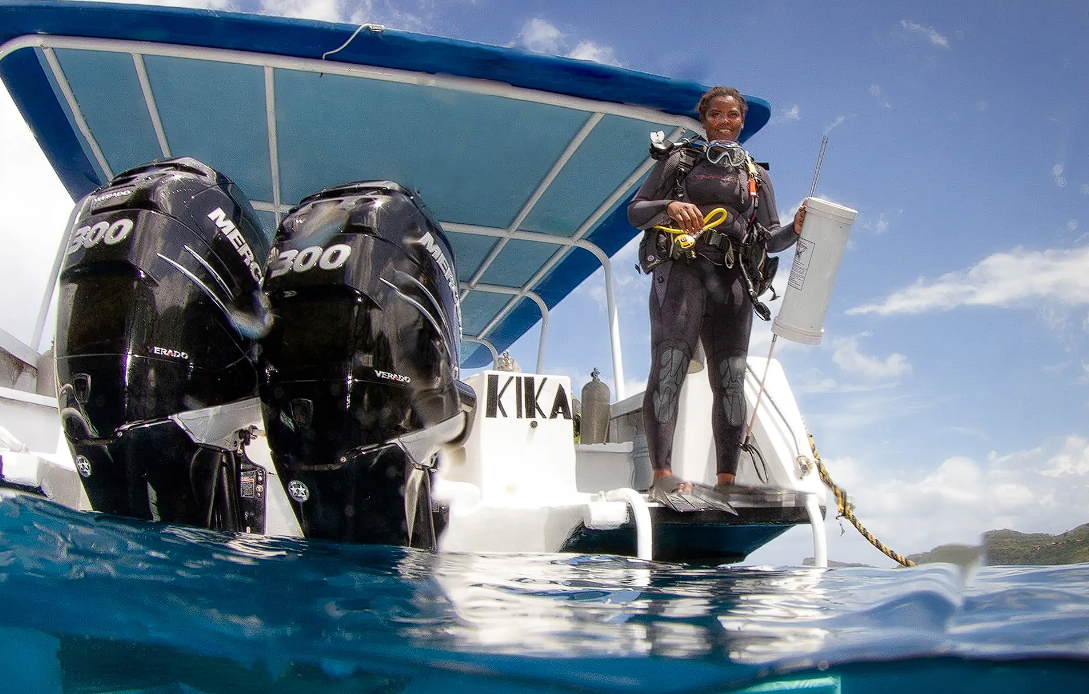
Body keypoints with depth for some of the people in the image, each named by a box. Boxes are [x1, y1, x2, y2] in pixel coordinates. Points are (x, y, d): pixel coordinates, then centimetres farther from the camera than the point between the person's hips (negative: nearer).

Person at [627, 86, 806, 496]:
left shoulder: (756, 175, 24)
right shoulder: (677, 162, 17)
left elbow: (769, 238, 19)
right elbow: (635, 211, 10)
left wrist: (795, 230, -3)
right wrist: (670, 207, -10)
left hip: (732, 281, 3)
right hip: (681, 271, -3)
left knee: (730, 379, -4)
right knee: (669, 366, -18)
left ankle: (727, 479, -2)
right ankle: (662, 473, -22)